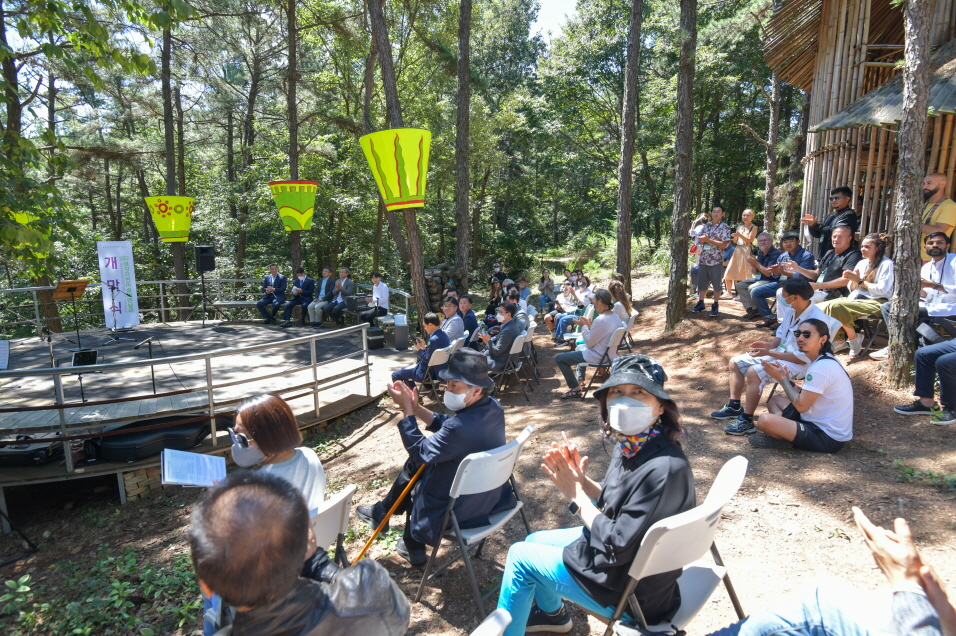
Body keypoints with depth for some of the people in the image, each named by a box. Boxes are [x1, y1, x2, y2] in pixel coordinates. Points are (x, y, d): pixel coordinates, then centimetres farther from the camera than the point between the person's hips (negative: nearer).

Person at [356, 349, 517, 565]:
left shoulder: (461, 427, -38)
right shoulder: (494, 408, -11)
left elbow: (419, 451, -21)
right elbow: (446, 427, 2)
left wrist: (407, 410, -14)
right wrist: (416, 408, -6)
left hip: (462, 510, -7)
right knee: (416, 462, 20)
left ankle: (413, 548, 46)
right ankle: (382, 511, 44)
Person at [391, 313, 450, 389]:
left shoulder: (434, 339, -28)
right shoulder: (444, 334, 1)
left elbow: (427, 359, -21)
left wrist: (419, 349, -8)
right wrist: (425, 347, 4)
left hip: (429, 373, -10)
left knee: (395, 375, -3)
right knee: (404, 369, 29)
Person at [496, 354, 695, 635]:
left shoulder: (664, 469, -33)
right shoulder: (629, 445, -7)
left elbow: (618, 545, -29)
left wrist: (576, 495, -20)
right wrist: (581, 479, -12)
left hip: (632, 591, -8)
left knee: (520, 556, 1)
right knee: (534, 541, 22)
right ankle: (551, 612, 49)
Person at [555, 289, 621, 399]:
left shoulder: (600, 320, -28)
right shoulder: (615, 316, 1)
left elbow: (590, 343, -19)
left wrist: (583, 325, -8)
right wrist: (589, 324, 9)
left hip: (598, 357, -10)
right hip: (610, 354, 10)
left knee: (559, 358, -4)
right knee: (580, 347, 38)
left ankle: (575, 388, -6)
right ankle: (580, 379, 40)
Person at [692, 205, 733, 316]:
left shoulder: (724, 227, -5)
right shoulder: (706, 226, 12)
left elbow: (724, 245, -12)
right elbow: (699, 240, 12)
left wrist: (709, 240, -17)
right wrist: (703, 239, -12)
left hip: (716, 260, -5)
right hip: (704, 259, 5)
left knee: (717, 284, 2)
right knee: (701, 282, 9)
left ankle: (715, 305, 11)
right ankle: (700, 303, 19)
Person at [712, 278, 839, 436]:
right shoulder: (791, 310, 0)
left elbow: (804, 358, -24)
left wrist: (769, 353, -23)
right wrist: (770, 344, -4)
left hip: (798, 363, -9)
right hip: (779, 352, 9)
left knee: (753, 372, -31)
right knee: (735, 362, 5)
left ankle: (747, 421, -19)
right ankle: (734, 406, 15)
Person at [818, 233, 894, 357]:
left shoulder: (887, 264, -1)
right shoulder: (862, 263, 19)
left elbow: (882, 290, -12)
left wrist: (860, 281, -8)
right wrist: (852, 280, -2)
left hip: (877, 303, -7)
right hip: (858, 300, 7)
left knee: (837, 306, -32)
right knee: (824, 307, -19)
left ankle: (854, 339, -14)